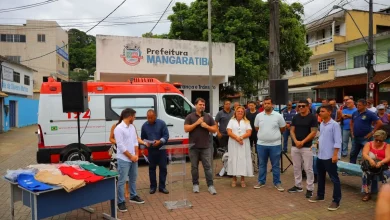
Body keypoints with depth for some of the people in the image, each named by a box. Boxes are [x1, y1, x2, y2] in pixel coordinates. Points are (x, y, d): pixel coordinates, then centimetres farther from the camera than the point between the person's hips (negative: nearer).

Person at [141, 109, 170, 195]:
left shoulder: (161, 123, -6)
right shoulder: (144, 125, 1)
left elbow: (166, 135, -8)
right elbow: (143, 138, 10)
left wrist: (160, 141, -24)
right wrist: (146, 143, -11)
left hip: (161, 149, -2)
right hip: (151, 150, 2)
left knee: (163, 168, 3)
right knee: (152, 168, 9)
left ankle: (162, 187, 13)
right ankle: (153, 187, 20)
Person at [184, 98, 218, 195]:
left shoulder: (208, 117, 7)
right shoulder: (190, 117, 1)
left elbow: (215, 129, 6)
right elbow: (186, 129, -9)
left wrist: (206, 126, -11)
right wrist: (197, 123, -15)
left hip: (206, 146, 1)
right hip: (193, 146, -1)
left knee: (208, 166, 0)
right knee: (194, 167, 10)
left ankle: (210, 185, 5)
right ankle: (195, 184, 23)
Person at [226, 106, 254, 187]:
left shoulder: (246, 122, 11)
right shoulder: (231, 121, 8)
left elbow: (249, 133, -2)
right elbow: (229, 132, -4)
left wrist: (241, 137, -18)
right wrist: (237, 138, -17)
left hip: (244, 144, 1)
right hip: (233, 144, 0)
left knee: (243, 159, 0)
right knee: (234, 159, 0)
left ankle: (243, 179, 10)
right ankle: (234, 179, 10)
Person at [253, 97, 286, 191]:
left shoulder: (278, 116, -4)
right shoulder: (259, 116, 2)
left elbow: (283, 128, 6)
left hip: (275, 144, -2)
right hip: (261, 144, 2)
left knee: (275, 165, 8)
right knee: (262, 164, 13)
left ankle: (277, 183, 20)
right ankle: (261, 181, 24)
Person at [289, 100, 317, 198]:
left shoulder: (312, 118, -5)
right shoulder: (295, 117, 9)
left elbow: (313, 133, -9)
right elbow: (292, 131, 8)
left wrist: (302, 142, -15)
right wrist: (296, 141, -9)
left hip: (307, 147, -5)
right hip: (295, 146, 5)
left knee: (308, 168, 0)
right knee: (296, 167, 12)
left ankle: (310, 189, 10)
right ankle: (298, 186, 25)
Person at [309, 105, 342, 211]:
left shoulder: (334, 125, -14)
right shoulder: (322, 124, 10)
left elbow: (337, 141, -16)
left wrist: (335, 155, -20)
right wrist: (317, 144, 11)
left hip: (330, 156, -8)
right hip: (320, 155, 8)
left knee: (334, 179, 1)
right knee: (321, 177, 19)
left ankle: (336, 201, 9)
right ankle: (320, 195, 34)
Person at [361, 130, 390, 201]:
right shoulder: (368, 144, 8)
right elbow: (364, 154, -9)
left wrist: (381, 162, -30)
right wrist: (370, 159, -32)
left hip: (383, 166, 0)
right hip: (370, 165, 0)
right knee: (366, 171, -32)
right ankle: (367, 193, -30)